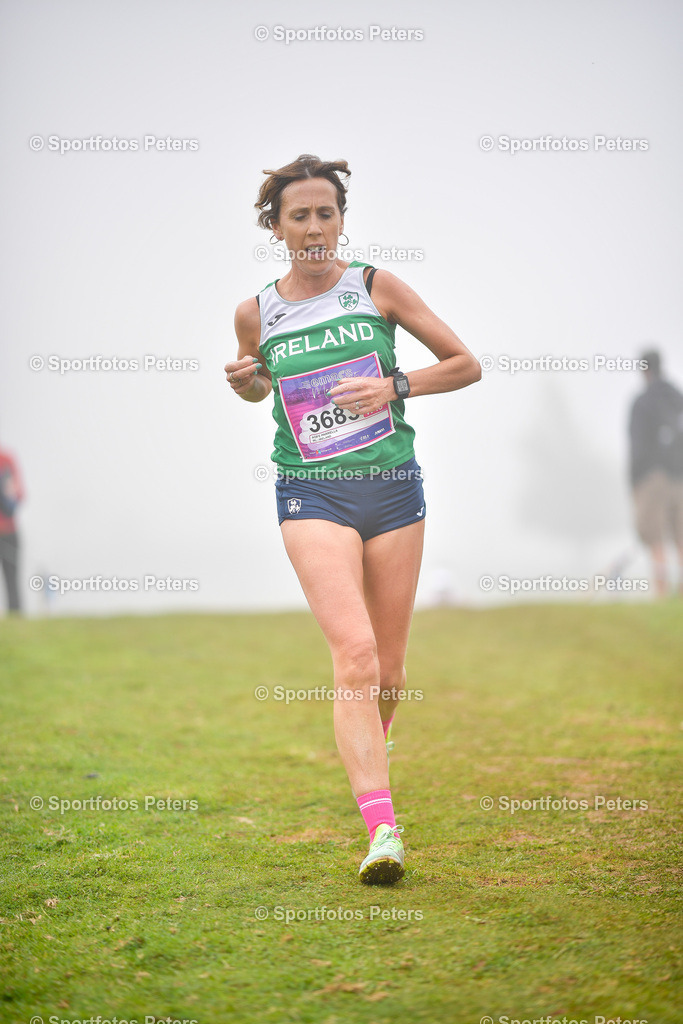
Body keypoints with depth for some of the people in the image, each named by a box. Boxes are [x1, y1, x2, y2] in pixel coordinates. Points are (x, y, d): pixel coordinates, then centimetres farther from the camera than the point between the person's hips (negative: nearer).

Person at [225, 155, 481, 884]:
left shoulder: (377, 288, 1)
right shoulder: (256, 313, 4)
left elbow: (466, 364, 5)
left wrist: (395, 387, -10)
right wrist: (243, 381, 2)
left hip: (392, 487, 1)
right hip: (310, 495, -1)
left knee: (387, 671, 8)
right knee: (353, 653, -20)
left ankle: (369, 750, 43)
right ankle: (382, 830, -26)